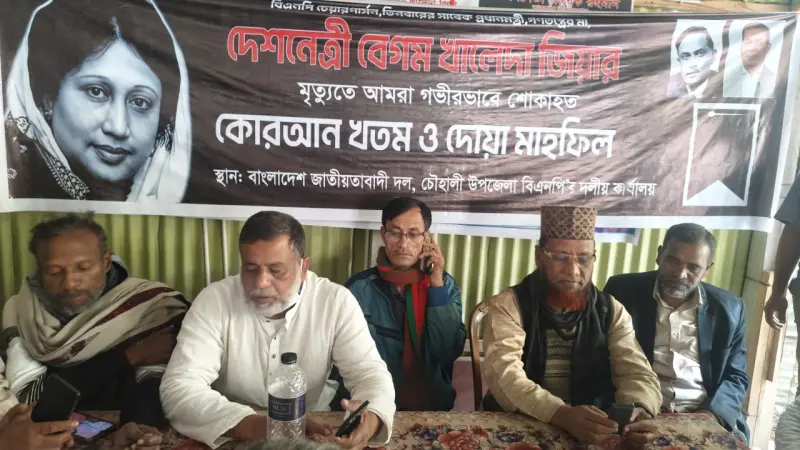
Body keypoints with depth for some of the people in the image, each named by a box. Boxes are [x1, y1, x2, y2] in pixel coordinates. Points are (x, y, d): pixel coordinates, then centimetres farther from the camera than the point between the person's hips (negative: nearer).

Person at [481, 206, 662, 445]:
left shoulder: (611, 311, 5)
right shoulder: (508, 306, -6)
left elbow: (638, 374, -4)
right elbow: (504, 377, -18)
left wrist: (636, 411, -26)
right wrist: (562, 414, -34)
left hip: (597, 432, 4)